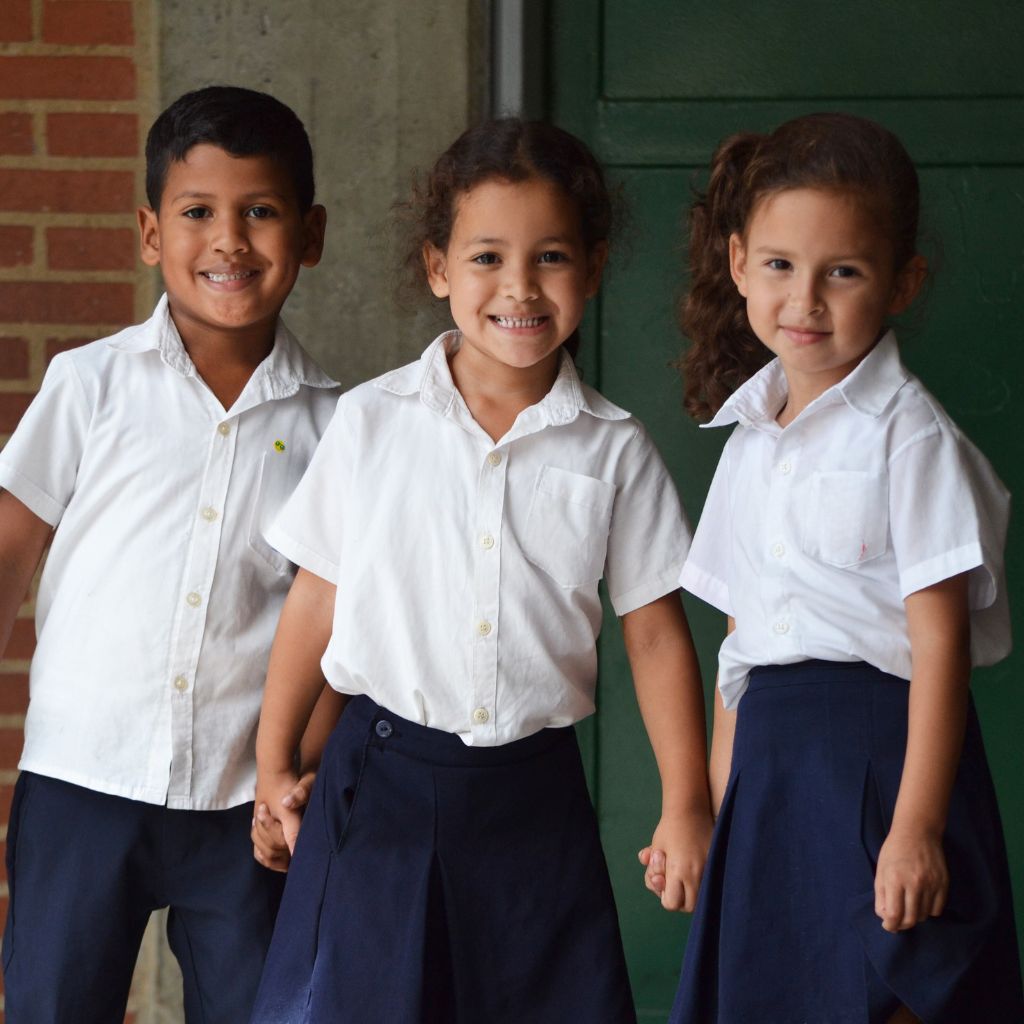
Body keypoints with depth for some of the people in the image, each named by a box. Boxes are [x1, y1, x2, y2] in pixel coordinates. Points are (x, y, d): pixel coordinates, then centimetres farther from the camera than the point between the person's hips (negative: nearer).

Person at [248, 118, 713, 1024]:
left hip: (533, 791, 0)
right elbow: (318, 598, 6)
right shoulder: (373, 422, -1)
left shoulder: (615, 452, 0)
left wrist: (687, 804, 2)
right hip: (382, 780, 0)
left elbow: (655, 633, 4)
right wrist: (274, 763, 11)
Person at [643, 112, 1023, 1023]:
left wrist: (915, 828, -18)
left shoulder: (909, 436, -9)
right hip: (772, 763, 7)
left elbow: (939, 642, -13)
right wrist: (717, 806, 14)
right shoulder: (752, 441, 12)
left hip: (881, 752, -7)